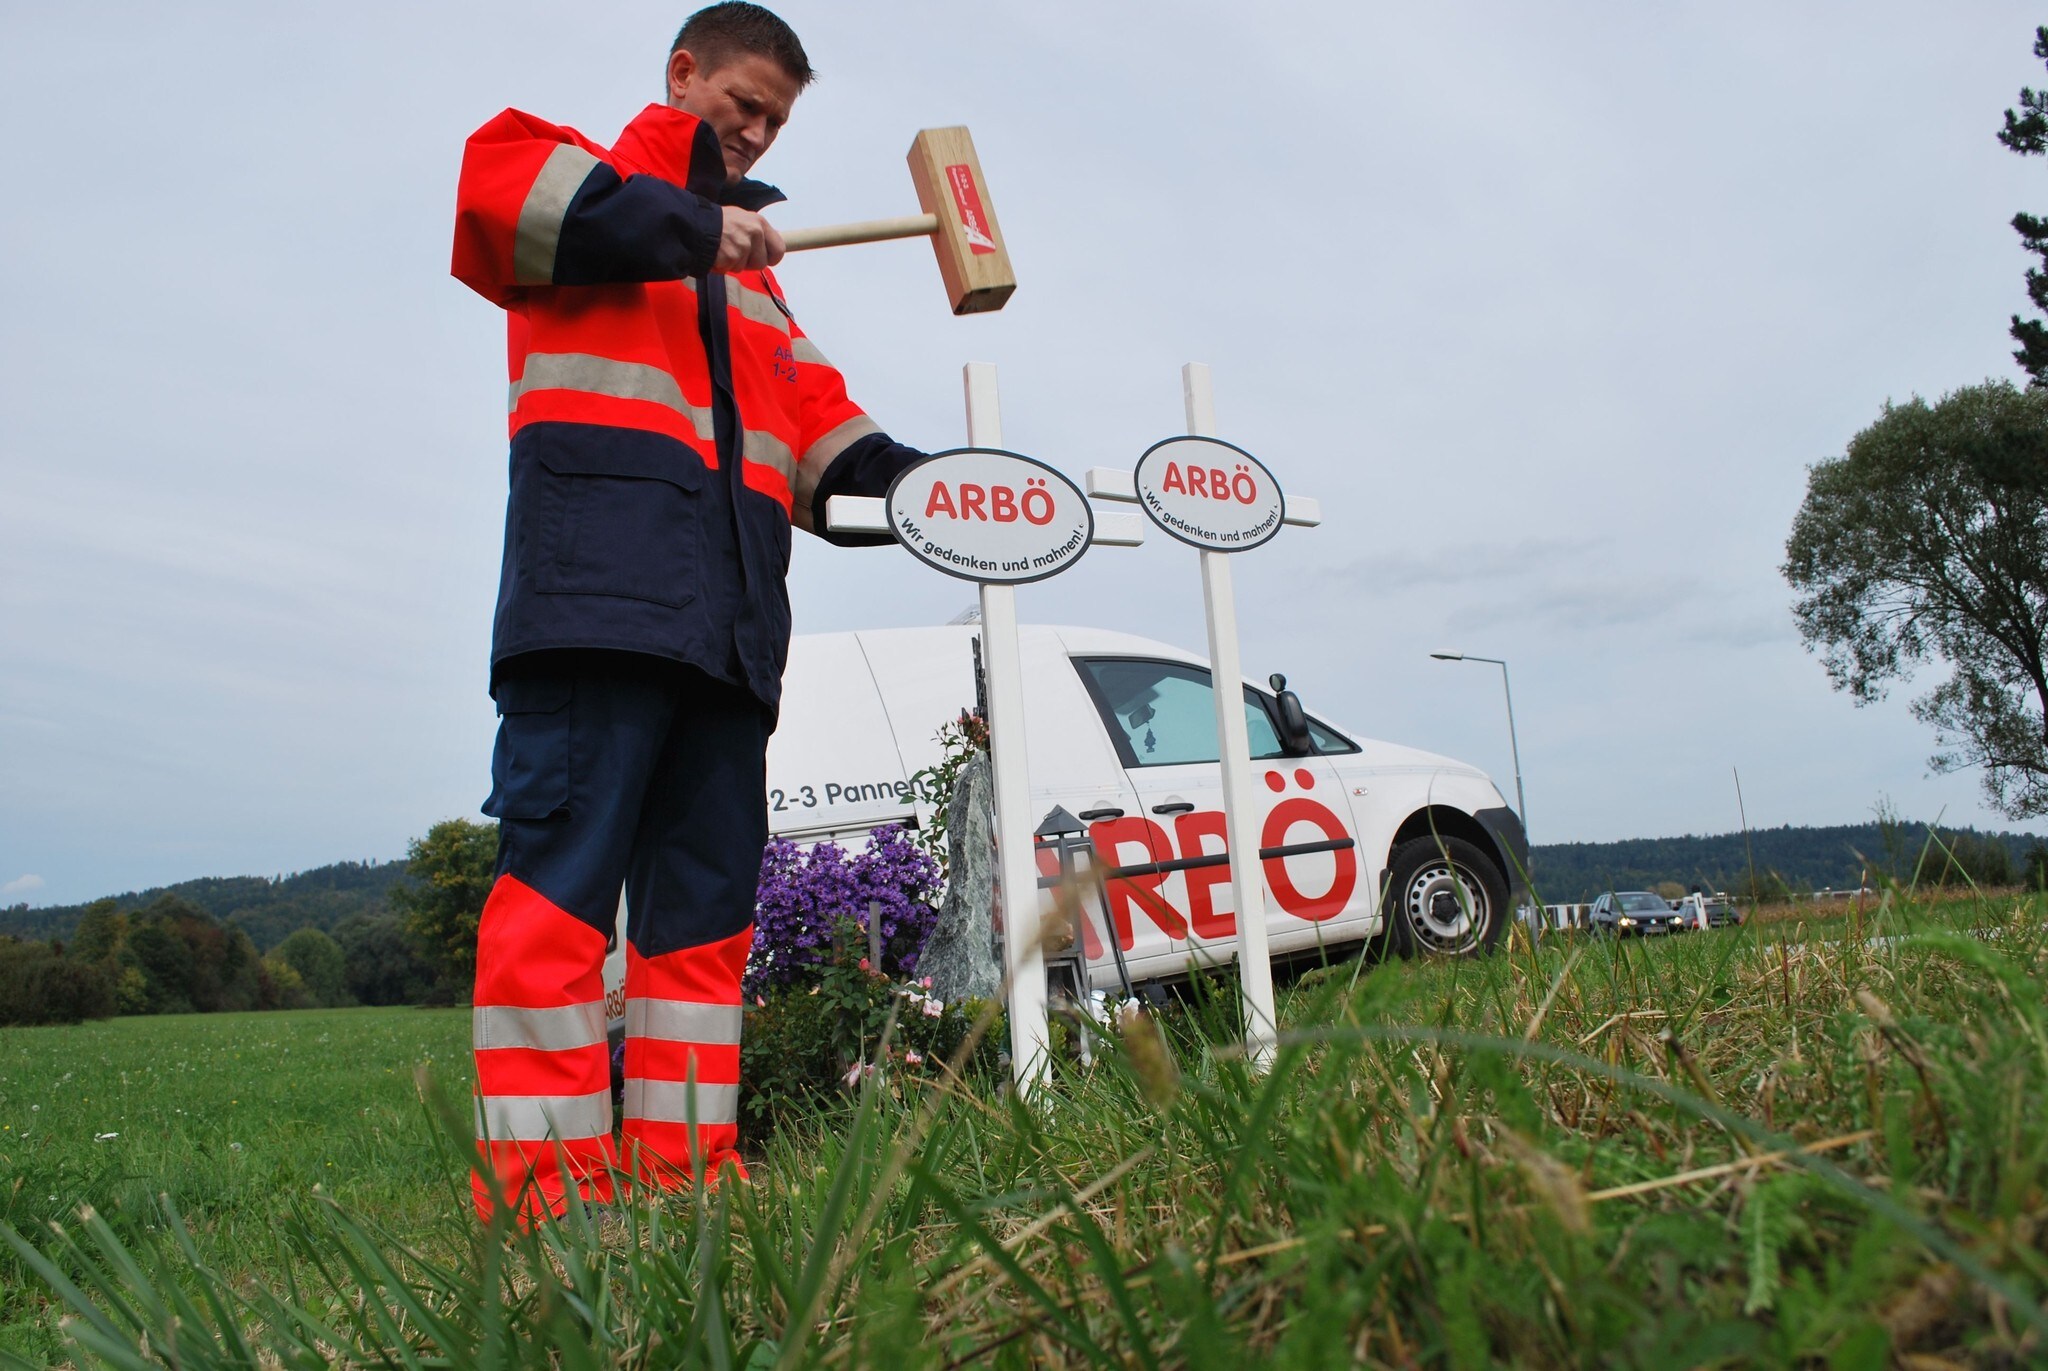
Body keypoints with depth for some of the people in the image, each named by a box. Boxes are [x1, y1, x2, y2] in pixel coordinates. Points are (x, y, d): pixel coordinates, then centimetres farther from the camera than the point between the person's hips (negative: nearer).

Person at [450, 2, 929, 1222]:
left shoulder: (757, 280, 35)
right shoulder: (585, 175, 16)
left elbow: (813, 418, 24)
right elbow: (497, 185, -9)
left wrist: (909, 480, 6)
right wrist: (694, 227, -10)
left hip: (729, 608, 8)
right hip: (600, 574, -7)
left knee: (711, 888, 3)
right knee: (568, 859, -13)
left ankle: (682, 1158, 7)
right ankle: (539, 1178, -11)